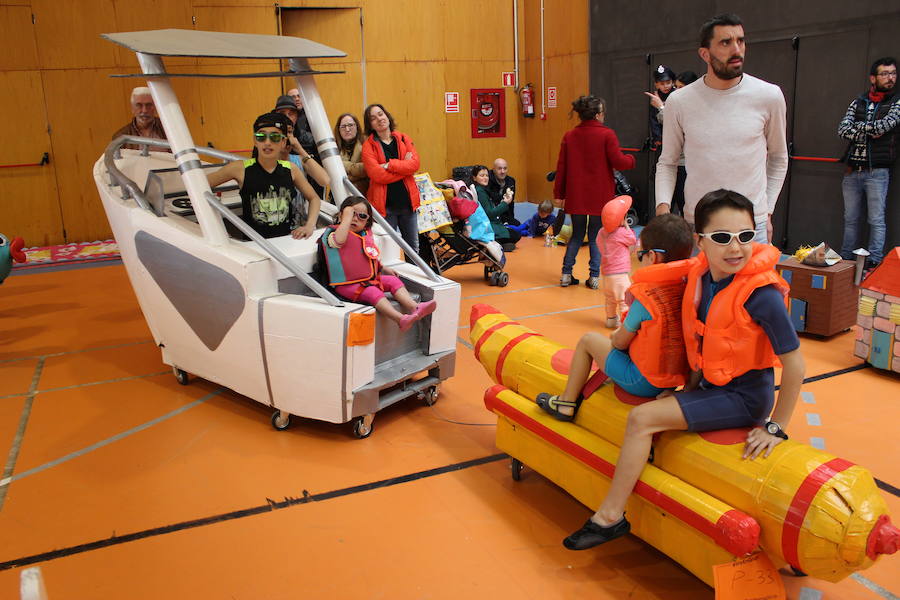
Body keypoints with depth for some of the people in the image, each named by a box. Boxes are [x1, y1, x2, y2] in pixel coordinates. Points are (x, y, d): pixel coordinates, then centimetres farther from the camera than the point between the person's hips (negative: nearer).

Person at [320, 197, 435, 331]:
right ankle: (400, 319, -44)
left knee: (394, 281, -6)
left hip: (371, 278, 8)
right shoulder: (334, 233, -10)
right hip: (348, 284, -8)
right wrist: (347, 217, -30)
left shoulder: (367, 234, 15)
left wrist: (383, 268, 21)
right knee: (373, 293, -29)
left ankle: (414, 308, -20)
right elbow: (339, 240, -38)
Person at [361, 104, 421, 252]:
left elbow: (415, 164, -8)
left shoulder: (403, 138, 7)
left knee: (413, 248, 16)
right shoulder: (368, 145, -4)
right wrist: (403, 166, -10)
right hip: (385, 205, -4)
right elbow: (377, 175, -17)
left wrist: (389, 165, -16)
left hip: (407, 201, 4)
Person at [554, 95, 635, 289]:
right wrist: (631, 159, 12)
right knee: (596, 236, 8)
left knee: (576, 235, 15)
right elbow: (618, 162, -11)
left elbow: (561, 167, 3)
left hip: (576, 196, 3)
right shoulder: (607, 134, -9)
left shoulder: (569, 136, 2)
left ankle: (566, 274, 12)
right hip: (600, 197, -3)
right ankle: (594, 276, 7)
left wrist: (559, 194, 10)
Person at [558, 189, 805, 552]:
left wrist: (776, 427, -16)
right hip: (710, 385, 8)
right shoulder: (699, 276, -5)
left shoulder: (762, 294, -26)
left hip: (744, 397, -8)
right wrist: (689, 389, 8)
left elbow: (794, 364, -21)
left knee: (643, 418, -18)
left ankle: (609, 517, -5)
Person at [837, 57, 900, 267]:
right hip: (852, 171, 3)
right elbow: (842, 129, -1)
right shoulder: (858, 102, 12)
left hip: (877, 172, -3)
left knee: (876, 220, -2)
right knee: (851, 219, 10)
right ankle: (846, 260, 16)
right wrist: (871, 133, -10)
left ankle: (874, 263, 1)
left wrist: (858, 126, -3)